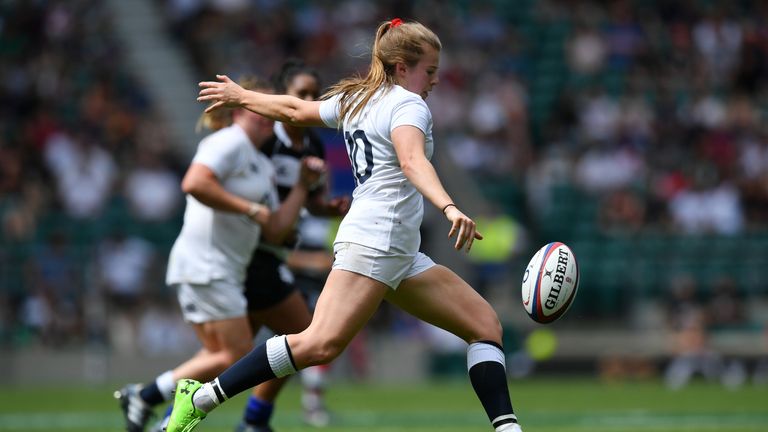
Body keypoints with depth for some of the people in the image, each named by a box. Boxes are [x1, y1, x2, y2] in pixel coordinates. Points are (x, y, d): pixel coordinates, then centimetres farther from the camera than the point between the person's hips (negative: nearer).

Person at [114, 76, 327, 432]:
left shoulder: (264, 167, 20)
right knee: (237, 355, -11)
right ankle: (144, 396, -6)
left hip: (227, 271, 10)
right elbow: (194, 183, -24)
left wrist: (303, 185, 10)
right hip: (204, 265, -10)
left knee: (220, 355, 5)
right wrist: (251, 209, -19)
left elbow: (275, 231, 15)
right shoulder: (230, 142, -7)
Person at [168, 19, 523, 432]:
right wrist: (450, 208, -42)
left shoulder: (355, 100, 20)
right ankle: (202, 398, -19)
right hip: (374, 239, -11)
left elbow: (295, 109, 31)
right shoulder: (408, 104, -6)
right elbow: (412, 161, -26)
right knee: (321, 344, -22)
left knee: (485, 324, 5)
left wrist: (241, 96, 49)